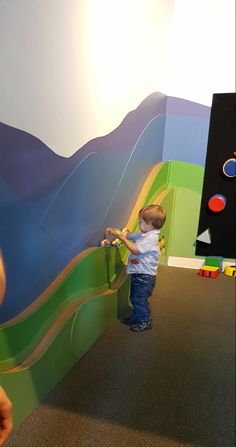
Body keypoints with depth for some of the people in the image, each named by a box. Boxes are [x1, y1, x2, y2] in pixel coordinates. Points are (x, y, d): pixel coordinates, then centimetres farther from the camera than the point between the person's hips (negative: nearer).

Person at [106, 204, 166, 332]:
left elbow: (135, 249, -27)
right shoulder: (144, 235, 8)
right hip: (138, 273, 10)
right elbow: (129, 236, 17)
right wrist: (115, 232, 7)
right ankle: (136, 317, 40)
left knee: (140, 299, 3)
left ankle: (144, 322, 21)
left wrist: (123, 238, -20)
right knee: (135, 298, 22)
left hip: (144, 276, -10)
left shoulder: (151, 237, -22)